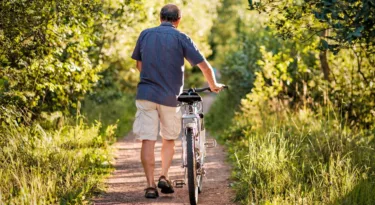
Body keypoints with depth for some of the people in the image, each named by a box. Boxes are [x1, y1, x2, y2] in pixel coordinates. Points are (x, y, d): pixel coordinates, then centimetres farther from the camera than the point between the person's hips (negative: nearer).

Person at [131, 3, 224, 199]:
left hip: (146, 94, 1)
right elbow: (204, 66, -5)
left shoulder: (145, 34, 7)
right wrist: (213, 85, 13)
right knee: (169, 139, 18)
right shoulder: (181, 38, -2)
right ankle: (164, 176, 6)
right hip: (170, 96, -1)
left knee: (148, 140, 0)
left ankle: (150, 185, -5)